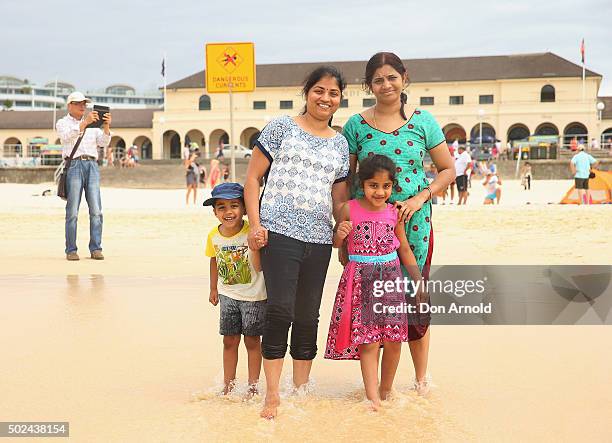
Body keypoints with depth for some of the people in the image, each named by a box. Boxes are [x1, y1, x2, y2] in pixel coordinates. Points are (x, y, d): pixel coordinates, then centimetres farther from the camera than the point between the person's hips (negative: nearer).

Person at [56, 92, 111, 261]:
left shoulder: (93, 123, 22)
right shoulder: (62, 123, 10)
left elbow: (104, 142, 8)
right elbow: (67, 136, -12)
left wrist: (106, 126, -10)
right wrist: (85, 123, -24)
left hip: (92, 166, 3)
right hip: (74, 165, -3)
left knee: (96, 210, -5)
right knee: (72, 211, -5)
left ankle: (96, 249, -2)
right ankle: (71, 250, -1)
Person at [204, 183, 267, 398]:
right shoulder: (214, 236, -6)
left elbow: (259, 267, -27)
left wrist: (254, 246, -43)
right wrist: (213, 289, 19)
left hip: (254, 296, -4)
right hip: (228, 295, 4)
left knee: (252, 341, 4)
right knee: (229, 341, 10)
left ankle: (253, 387, 15)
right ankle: (228, 387, 21)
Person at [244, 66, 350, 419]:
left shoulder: (341, 143, 16)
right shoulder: (282, 128, 5)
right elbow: (252, 178, 3)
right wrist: (255, 224, -7)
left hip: (319, 239, 4)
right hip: (279, 232, -4)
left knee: (308, 317, 8)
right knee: (281, 310, -13)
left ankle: (302, 390, 21)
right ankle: (272, 396, -4)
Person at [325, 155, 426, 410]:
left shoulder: (394, 213, 3)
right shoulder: (349, 210, -4)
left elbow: (404, 249, 13)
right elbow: (337, 244, 9)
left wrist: (419, 282, 13)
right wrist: (340, 234, -14)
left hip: (391, 278, 3)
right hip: (361, 281, -3)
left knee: (393, 340, 4)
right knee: (369, 341, -7)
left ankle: (386, 392, 23)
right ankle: (372, 398, -4)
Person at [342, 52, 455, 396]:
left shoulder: (422, 121, 4)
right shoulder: (356, 125, 4)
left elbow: (448, 170, 8)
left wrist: (420, 198, -7)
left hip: (414, 222, 0)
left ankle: (422, 378, 19)